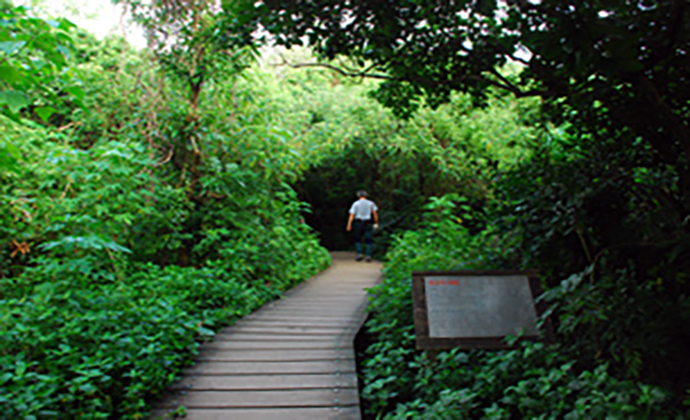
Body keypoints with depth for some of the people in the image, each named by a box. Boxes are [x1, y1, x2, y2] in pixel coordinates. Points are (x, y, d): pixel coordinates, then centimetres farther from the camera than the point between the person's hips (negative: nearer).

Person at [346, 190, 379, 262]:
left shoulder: (355, 203, -1)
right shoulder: (371, 203, 3)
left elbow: (352, 215, -6)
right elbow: (375, 213, -1)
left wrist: (349, 225, -5)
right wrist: (376, 223, 7)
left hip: (358, 223, -1)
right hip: (368, 223, 1)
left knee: (357, 240, 11)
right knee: (368, 241, 3)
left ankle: (360, 254, -3)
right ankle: (368, 256, -5)